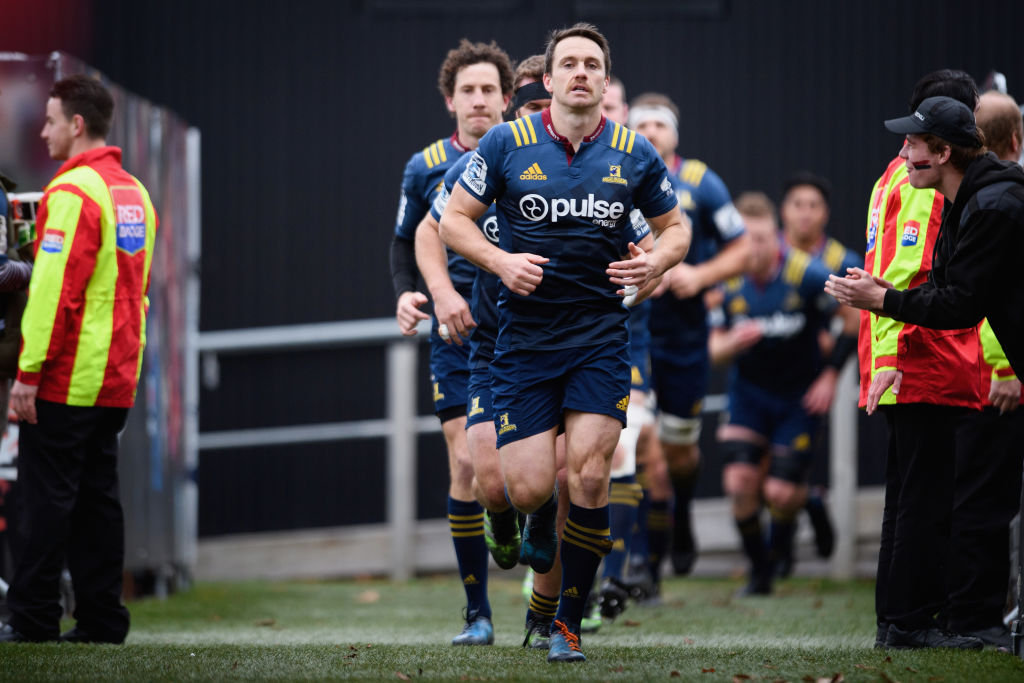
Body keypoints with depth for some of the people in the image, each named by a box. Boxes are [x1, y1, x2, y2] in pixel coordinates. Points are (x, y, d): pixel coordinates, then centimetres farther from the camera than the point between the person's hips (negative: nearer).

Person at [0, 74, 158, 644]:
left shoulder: (72, 192, -14)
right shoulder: (134, 193, 14)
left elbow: (54, 291, -19)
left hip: (66, 381, -8)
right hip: (117, 382, 8)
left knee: (49, 495, -4)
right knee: (98, 495, 10)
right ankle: (102, 616, 9)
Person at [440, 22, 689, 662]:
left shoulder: (635, 154, 2)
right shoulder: (508, 143, -2)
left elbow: (675, 227, 15)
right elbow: (455, 218, 5)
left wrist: (657, 260, -7)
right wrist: (500, 260, -13)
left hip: (600, 337, 0)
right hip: (524, 338, 0)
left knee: (589, 476, -13)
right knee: (529, 488, -7)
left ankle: (569, 623, 1)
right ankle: (541, 524, 34)